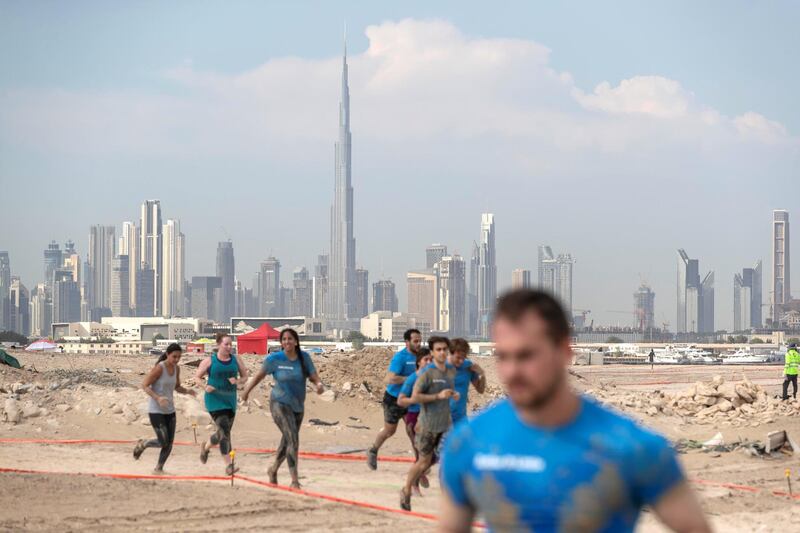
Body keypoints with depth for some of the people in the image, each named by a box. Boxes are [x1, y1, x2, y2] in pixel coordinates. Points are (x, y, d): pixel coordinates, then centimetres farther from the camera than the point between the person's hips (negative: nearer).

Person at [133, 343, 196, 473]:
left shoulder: (176, 368, 5)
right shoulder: (159, 368, -17)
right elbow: (144, 385, -15)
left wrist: (187, 391, -3)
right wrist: (158, 398, -28)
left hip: (169, 410, 7)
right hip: (156, 411, -7)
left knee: (169, 444, 5)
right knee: (163, 442, -10)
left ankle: (159, 468, 23)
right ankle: (142, 444, 17)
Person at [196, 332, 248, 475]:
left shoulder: (236, 359, 5)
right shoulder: (209, 361, -4)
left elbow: (244, 376, 11)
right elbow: (197, 377, 3)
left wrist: (237, 381, -11)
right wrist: (205, 387, -17)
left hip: (230, 400, 5)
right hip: (215, 400, -5)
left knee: (224, 432, 14)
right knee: (224, 431, -18)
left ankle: (206, 447, 45)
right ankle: (228, 465, -18)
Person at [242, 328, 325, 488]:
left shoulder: (304, 358, -4)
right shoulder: (274, 359, -13)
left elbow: (315, 377, -6)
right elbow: (260, 375, 2)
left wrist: (320, 385, -29)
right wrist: (247, 391, 13)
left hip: (298, 406, 5)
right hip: (280, 404, -5)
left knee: (287, 442, 20)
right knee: (293, 440, -21)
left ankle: (273, 470, 46)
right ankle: (295, 480, -21)